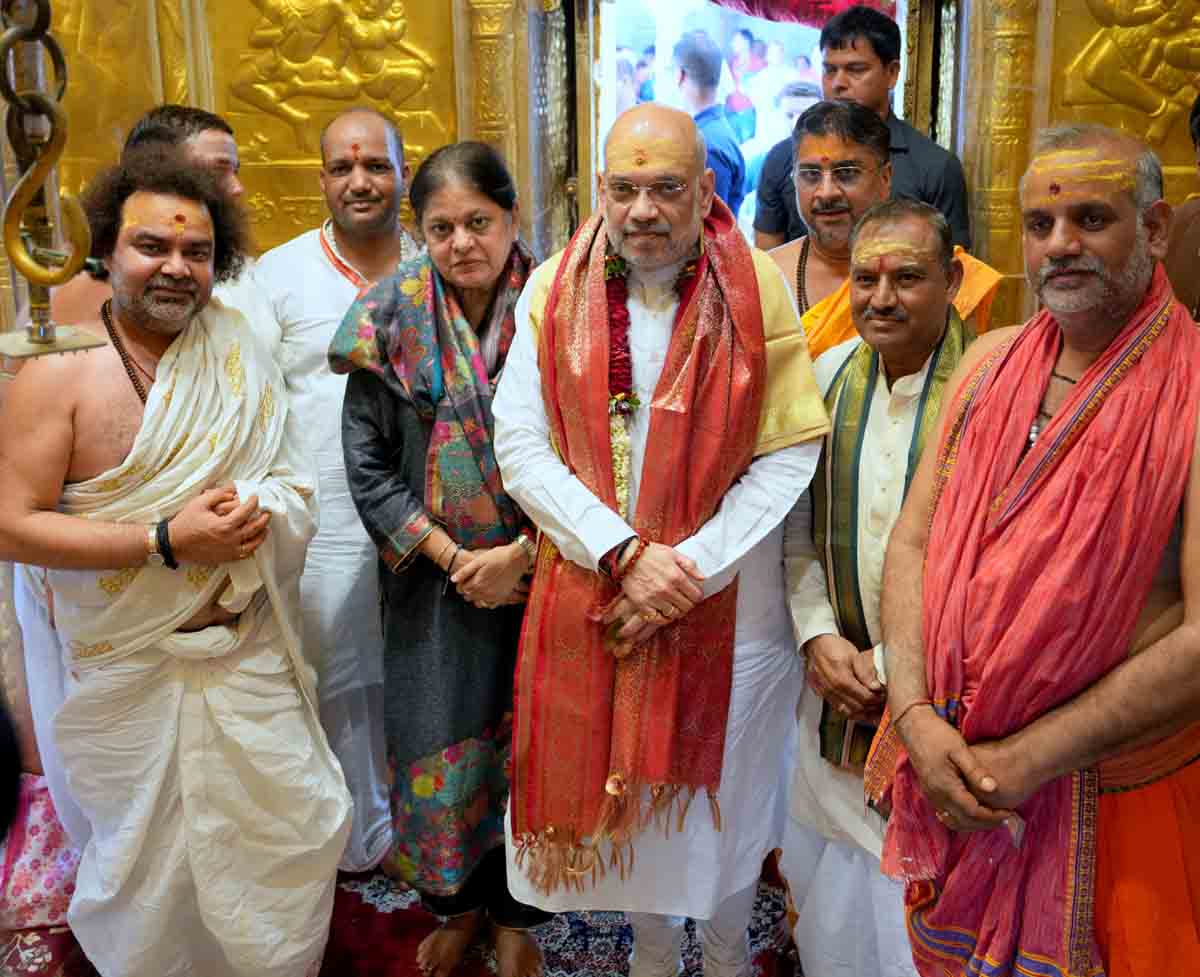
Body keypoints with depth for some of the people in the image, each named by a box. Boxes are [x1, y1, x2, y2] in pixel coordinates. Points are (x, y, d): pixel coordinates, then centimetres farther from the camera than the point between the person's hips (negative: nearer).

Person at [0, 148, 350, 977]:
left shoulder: (240, 360, 1)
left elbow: (295, 487, 8)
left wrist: (255, 509, -15)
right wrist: (166, 541, -21)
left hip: (251, 655, 4)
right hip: (131, 674, -3)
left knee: (300, 832, 11)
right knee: (149, 866, 14)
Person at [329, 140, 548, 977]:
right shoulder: (393, 323, -5)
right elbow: (367, 465, -4)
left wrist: (520, 555, -14)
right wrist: (452, 557, -11)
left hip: (538, 572, -1)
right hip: (434, 582, 1)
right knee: (440, 744, 11)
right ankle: (457, 904, 37)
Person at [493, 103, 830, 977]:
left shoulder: (757, 292, -7)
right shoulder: (553, 294, -3)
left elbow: (790, 454, -10)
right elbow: (520, 446, -7)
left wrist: (690, 570, -16)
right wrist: (625, 553, -17)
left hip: (729, 600, -1)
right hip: (593, 592, 2)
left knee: (722, 786, 14)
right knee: (618, 781, 15)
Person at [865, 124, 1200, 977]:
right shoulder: (991, 362, 3)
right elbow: (914, 541, 1)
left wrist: (1023, 762, -17)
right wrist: (916, 716, -11)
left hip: (1113, 792, -4)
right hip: (952, 773, 5)